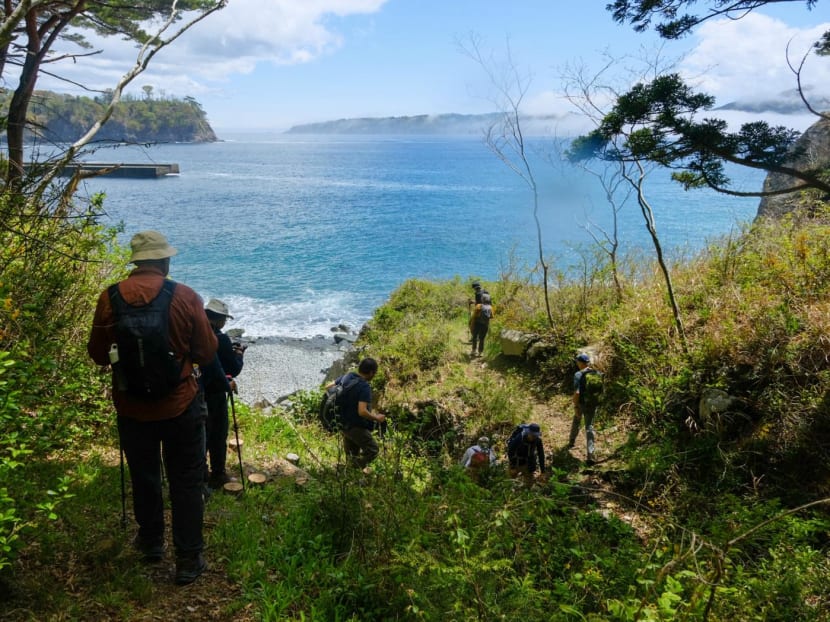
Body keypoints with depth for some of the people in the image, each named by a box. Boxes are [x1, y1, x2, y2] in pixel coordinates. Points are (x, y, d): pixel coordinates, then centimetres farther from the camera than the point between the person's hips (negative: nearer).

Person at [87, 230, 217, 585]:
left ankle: (151, 543, 40)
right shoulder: (185, 297, -14)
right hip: (180, 406, -2)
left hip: (132, 408, 2)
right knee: (186, 482, 10)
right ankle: (188, 560, 16)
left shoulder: (110, 298, -9)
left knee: (144, 477, 21)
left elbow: (98, 355, 2)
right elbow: (207, 354, -7)